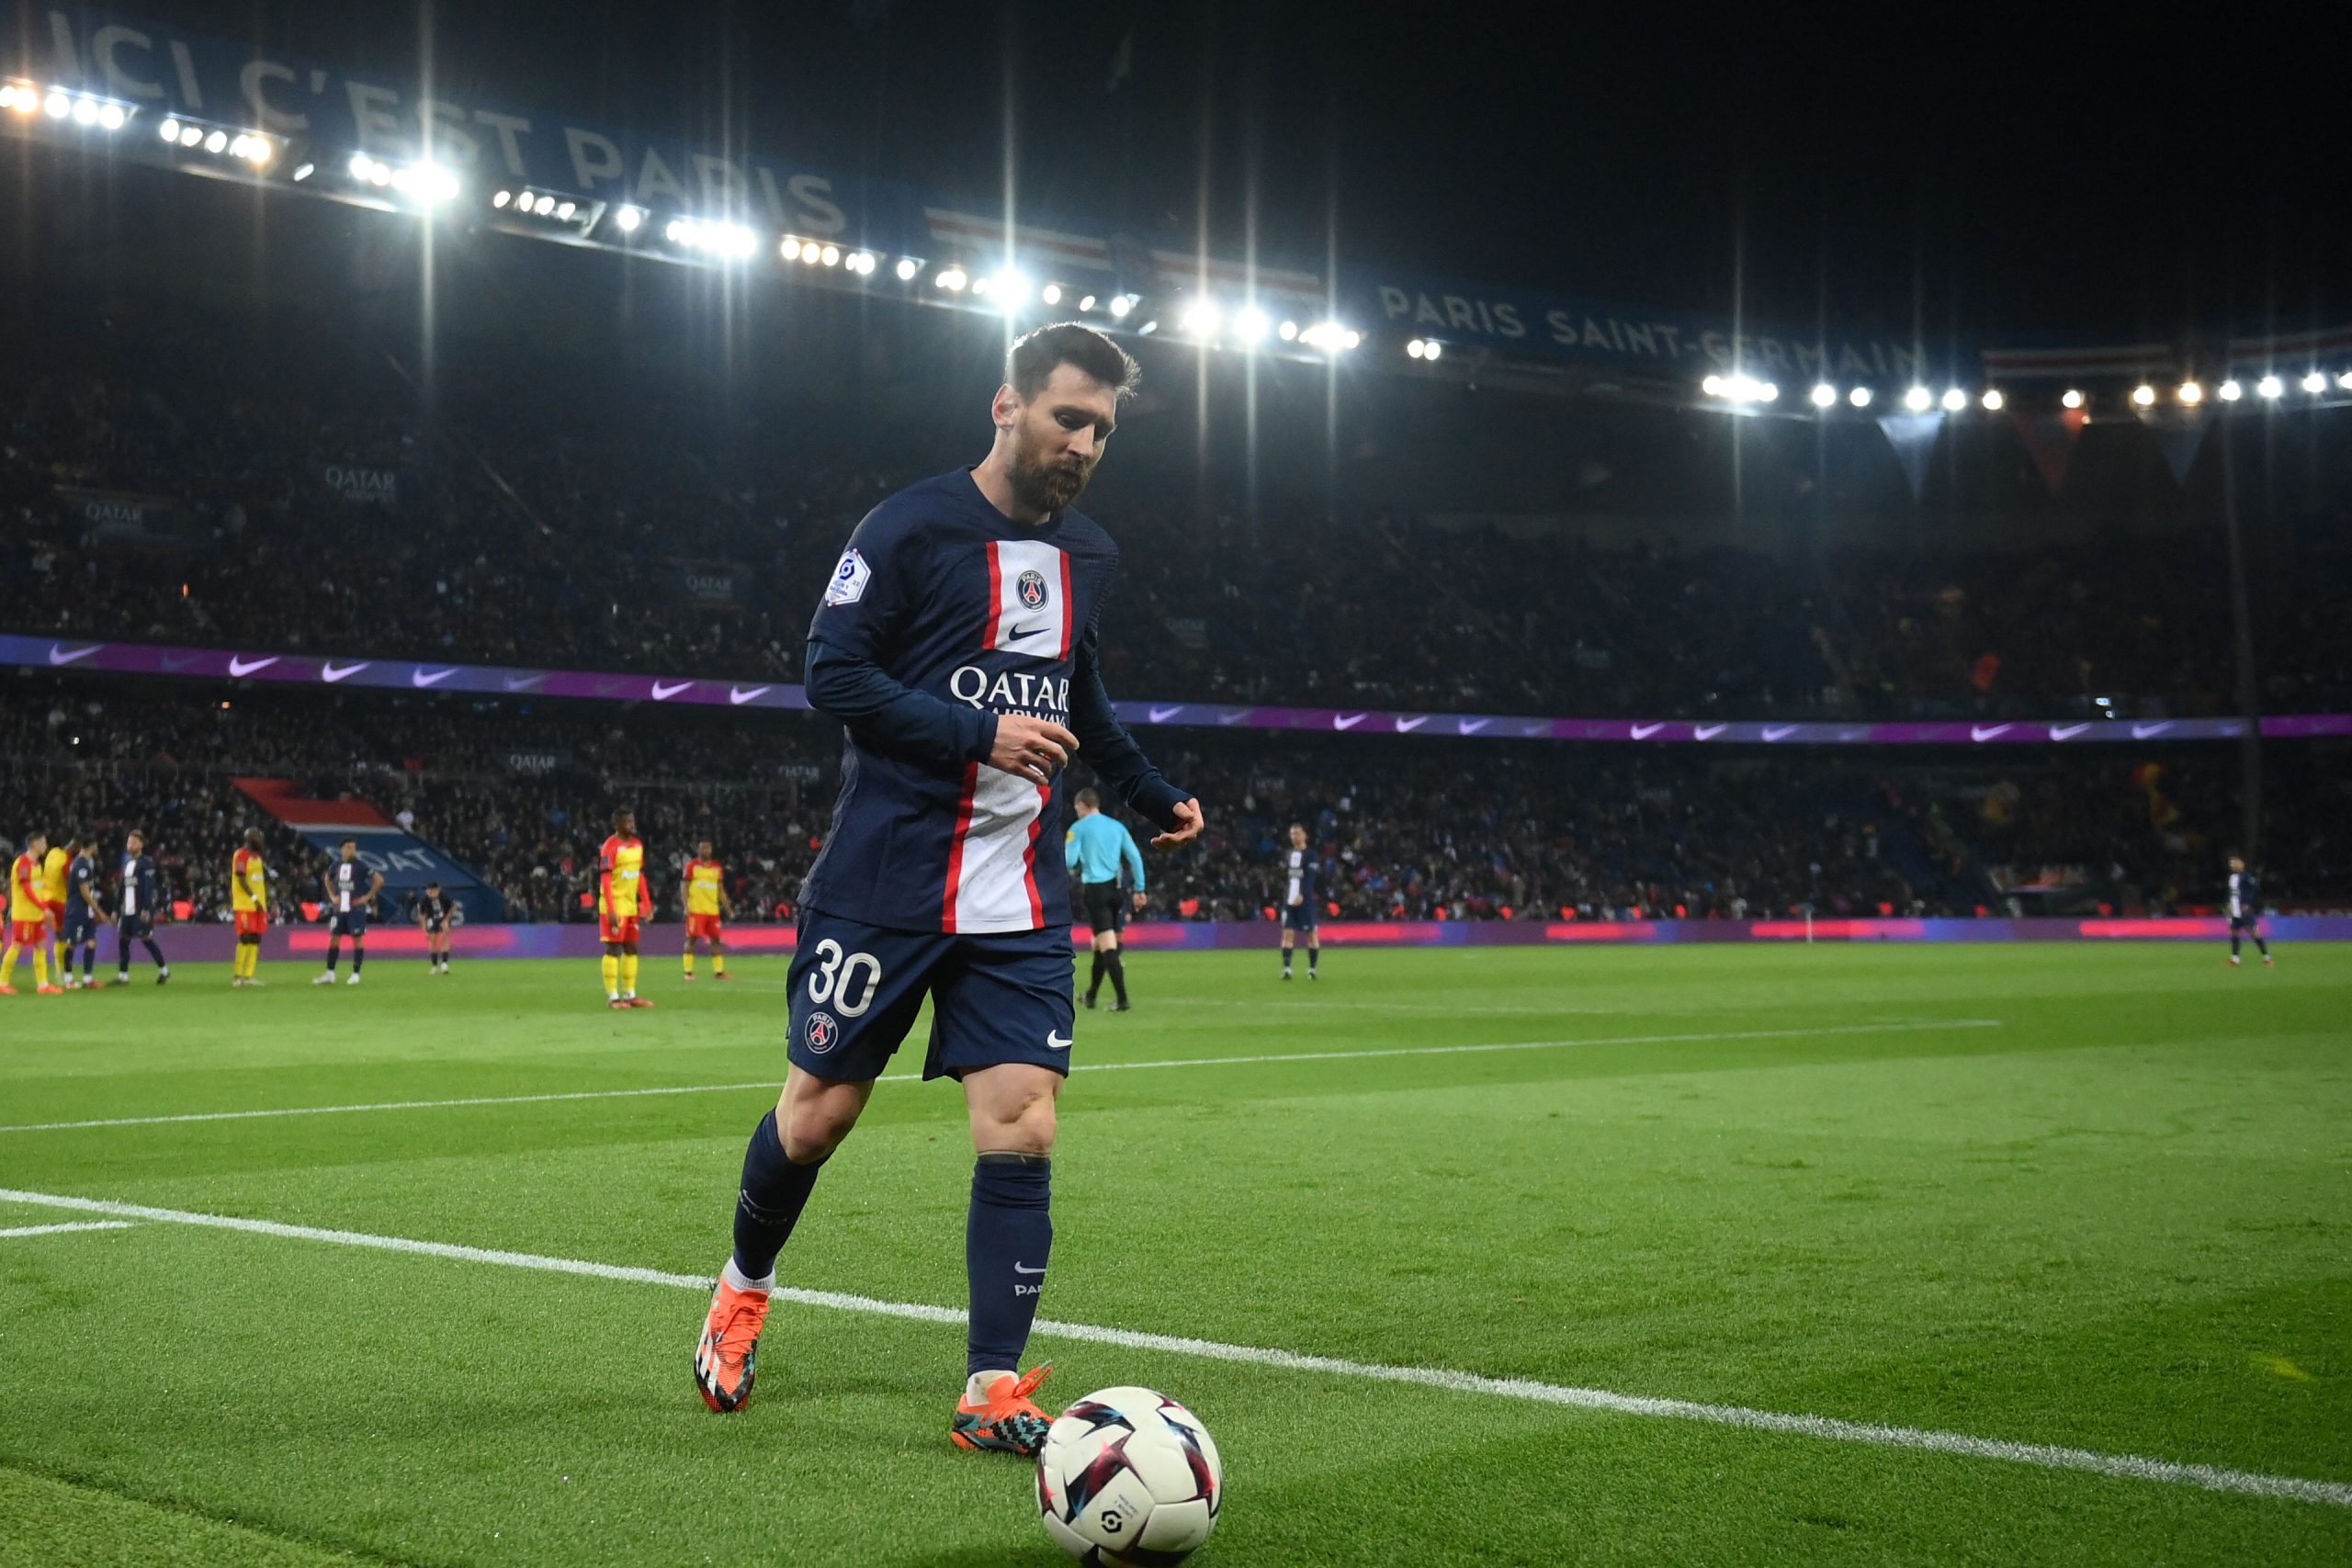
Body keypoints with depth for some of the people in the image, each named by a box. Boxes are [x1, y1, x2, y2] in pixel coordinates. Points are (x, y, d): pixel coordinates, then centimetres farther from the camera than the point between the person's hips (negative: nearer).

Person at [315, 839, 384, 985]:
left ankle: (356, 974, 4)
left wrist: (367, 897, -9)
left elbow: (379, 880, -9)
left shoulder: (360, 866, -8)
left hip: (356, 908, -4)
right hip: (339, 908, 4)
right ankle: (330, 975, 9)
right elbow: (328, 880, 25)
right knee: (334, 939, 4)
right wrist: (332, 896, 12)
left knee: (357, 939, -2)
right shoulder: (336, 865, 5)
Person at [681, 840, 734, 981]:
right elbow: (685, 887, 0)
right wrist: (686, 906, -10)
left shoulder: (717, 868, 13)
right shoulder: (692, 865, 1)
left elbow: (721, 889, 18)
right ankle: (688, 971, 1)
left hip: (713, 910, 4)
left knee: (716, 939, 2)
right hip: (696, 910, -4)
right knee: (692, 939, -3)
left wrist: (727, 908, 10)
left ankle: (718, 971, 4)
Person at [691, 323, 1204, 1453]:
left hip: (1019, 903, 5)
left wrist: (1151, 794, 26)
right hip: (880, 885, -5)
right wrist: (981, 735, -19)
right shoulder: (911, 527, -7)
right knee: (818, 1111, 5)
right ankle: (744, 1287, 34)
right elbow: (835, 674, -13)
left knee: (1022, 1128, -7)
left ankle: (991, 1391, 0)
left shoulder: (1088, 555, 14)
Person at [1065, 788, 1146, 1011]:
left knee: (1108, 946, -9)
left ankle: (1122, 999, -17)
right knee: (1100, 943, 18)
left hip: (1094, 889, -5)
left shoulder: (1078, 828, -2)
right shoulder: (1117, 826, 12)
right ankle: (1091, 995, 28)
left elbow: (1070, 862, -8)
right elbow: (1135, 857, 6)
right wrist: (1139, 889, 8)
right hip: (1116, 888, 5)